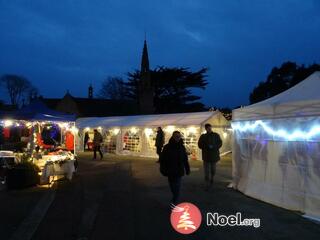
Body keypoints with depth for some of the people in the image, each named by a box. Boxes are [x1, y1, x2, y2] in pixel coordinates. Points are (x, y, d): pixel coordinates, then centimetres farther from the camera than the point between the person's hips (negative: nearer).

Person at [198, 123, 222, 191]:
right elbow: (200, 145, -2)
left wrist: (213, 146, -18)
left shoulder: (216, 135, 1)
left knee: (213, 170, 14)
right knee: (207, 171, -5)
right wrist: (207, 147, -17)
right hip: (206, 156, -1)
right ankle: (207, 184, 1)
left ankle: (211, 179, 41)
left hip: (214, 155, 1)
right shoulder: (203, 136, 3)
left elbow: (220, 143, -2)